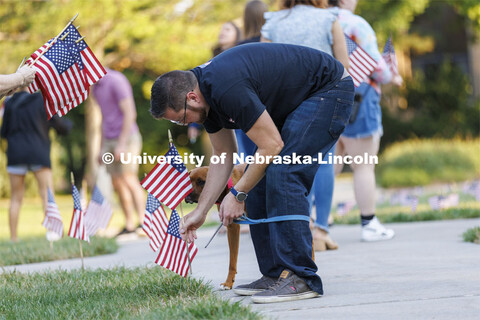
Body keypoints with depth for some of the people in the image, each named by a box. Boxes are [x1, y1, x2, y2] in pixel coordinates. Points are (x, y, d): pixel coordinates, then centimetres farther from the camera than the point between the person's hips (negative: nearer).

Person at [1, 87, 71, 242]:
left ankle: (13, 237, 8)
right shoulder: (42, 101, -3)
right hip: (38, 154, -2)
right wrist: (68, 123, 25)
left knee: (16, 199, 10)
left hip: (16, 154, 2)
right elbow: (61, 127, 2)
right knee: (47, 195, -2)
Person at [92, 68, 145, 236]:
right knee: (118, 184, 8)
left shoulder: (117, 81, -18)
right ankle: (129, 225, 14)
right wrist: (103, 147, 18)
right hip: (111, 141, 9)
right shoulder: (97, 87, 13)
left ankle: (143, 223, -23)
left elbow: (130, 114, -21)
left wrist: (122, 144, -24)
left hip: (127, 139, -9)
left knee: (129, 180, -18)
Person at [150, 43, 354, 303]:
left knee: (282, 176, -21)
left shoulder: (227, 88, -31)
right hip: (292, 101, 10)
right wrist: (200, 211, 10)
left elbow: (271, 146, -24)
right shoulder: (206, 95, 0)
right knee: (260, 182, 4)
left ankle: (300, 279, -19)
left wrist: (238, 194, -13)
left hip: (329, 89, -10)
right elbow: (224, 156, 13)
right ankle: (276, 274, 7)